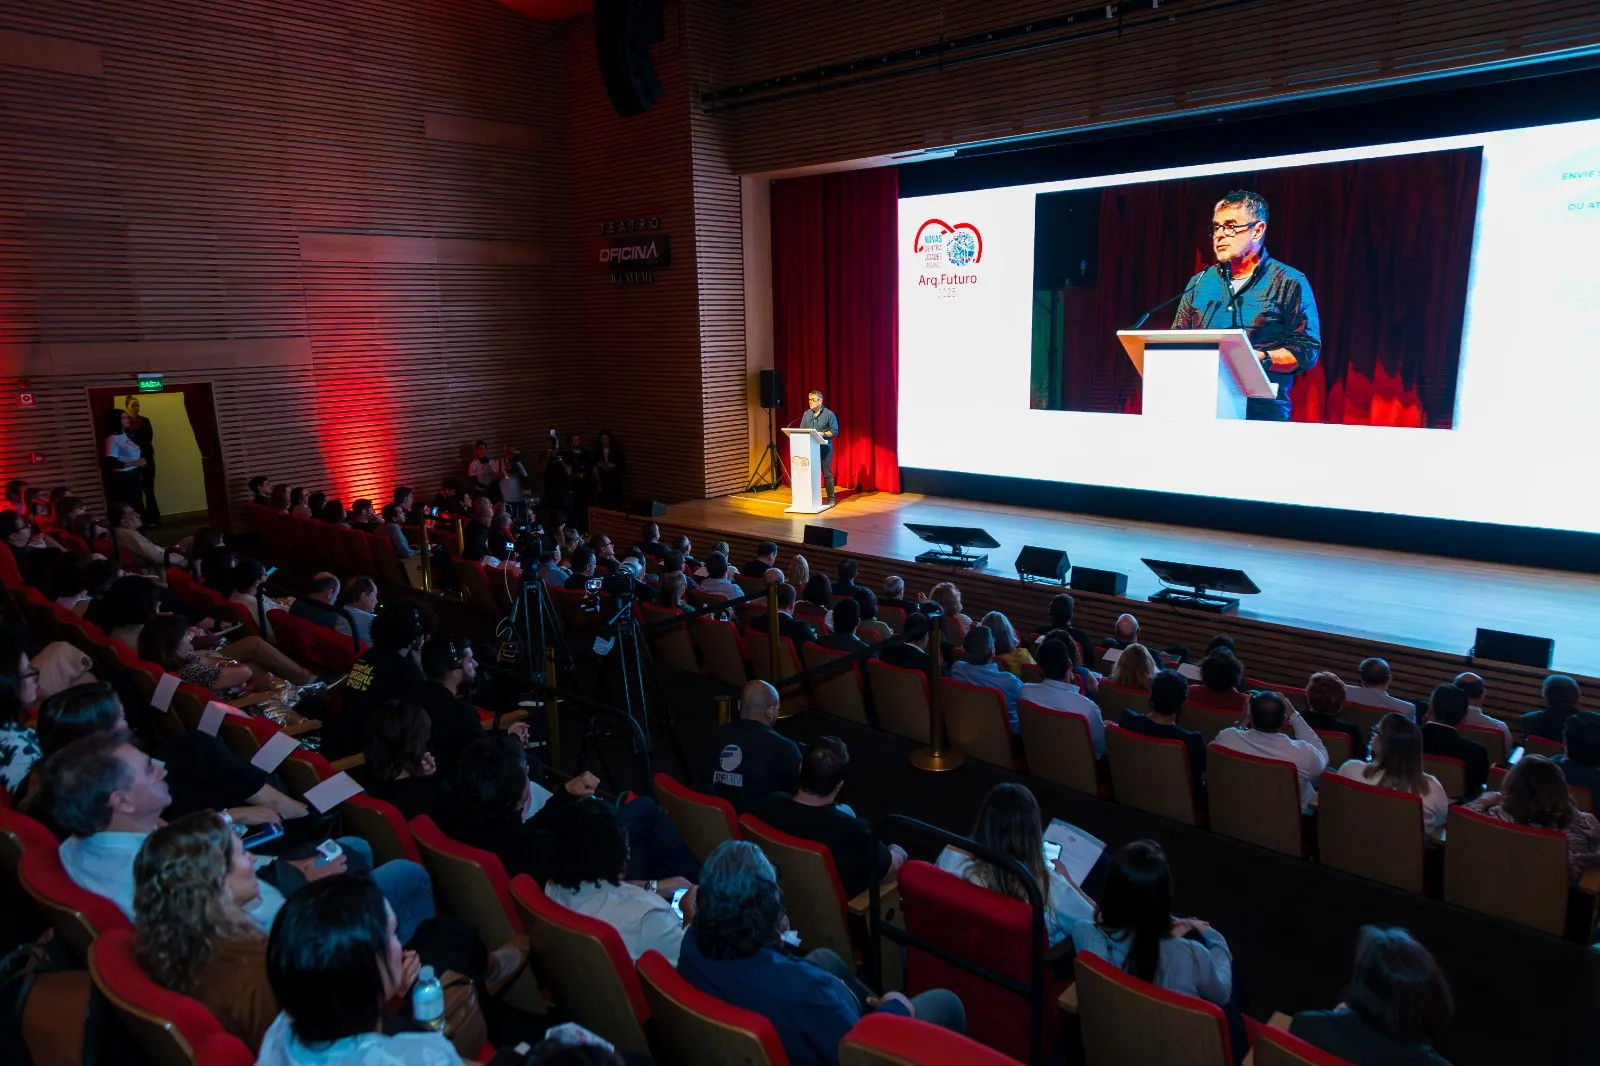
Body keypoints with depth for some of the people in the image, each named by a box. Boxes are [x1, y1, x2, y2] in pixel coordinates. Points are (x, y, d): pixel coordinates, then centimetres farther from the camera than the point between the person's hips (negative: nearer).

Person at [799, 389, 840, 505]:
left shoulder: (829, 414, -2)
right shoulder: (806, 414, 12)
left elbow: (834, 431, -5)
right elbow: (801, 430, 12)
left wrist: (823, 434, -19)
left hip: (825, 449, -4)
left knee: (827, 474, -1)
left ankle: (831, 499, 4)